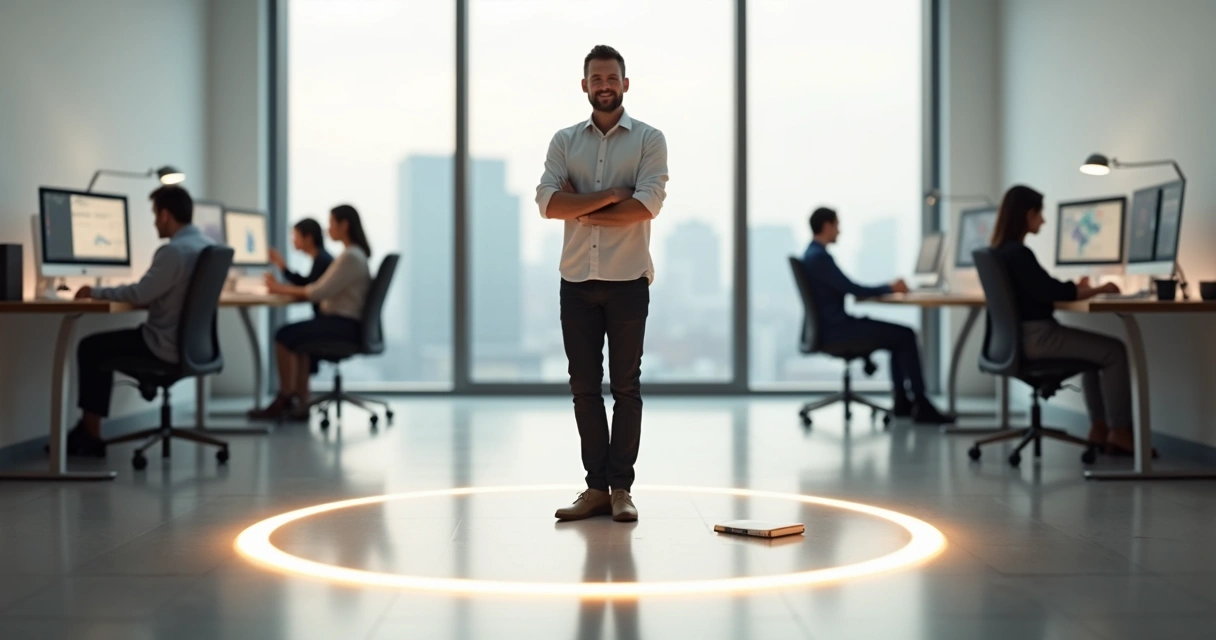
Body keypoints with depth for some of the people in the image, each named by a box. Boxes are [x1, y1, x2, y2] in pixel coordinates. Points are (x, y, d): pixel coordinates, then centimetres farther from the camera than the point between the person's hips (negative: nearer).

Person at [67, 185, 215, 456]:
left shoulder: (173, 251, -22)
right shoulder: (208, 245, 8)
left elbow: (140, 295, -21)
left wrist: (95, 292, -7)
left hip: (167, 346, -9)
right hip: (191, 343, 9)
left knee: (90, 348, 9)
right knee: (105, 345, 23)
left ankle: (91, 436, 14)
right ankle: (89, 430, 25)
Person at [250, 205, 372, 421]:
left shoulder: (351, 257, -15)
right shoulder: (353, 254, 17)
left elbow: (320, 292, -16)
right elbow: (323, 288, 16)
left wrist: (284, 289, -6)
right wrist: (286, 288, 8)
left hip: (345, 324, -10)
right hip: (341, 320, 10)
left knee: (285, 336, -13)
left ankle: (285, 401, -2)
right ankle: (300, 404, 0)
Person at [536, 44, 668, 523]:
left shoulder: (649, 139, 1)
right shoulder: (564, 141, 9)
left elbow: (647, 205, -14)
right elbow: (547, 203, -6)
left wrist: (583, 210, -8)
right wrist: (609, 196, -12)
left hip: (627, 280, -3)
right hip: (577, 280, 3)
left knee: (625, 386, 2)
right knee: (584, 386, 5)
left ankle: (621, 488, 8)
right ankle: (595, 487, 12)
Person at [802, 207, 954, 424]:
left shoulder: (814, 254, 15)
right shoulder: (819, 257, -18)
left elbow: (847, 288, 18)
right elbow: (853, 290, -20)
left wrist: (887, 287, 10)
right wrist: (890, 288, -7)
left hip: (835, 324, 10)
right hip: (834, 329, -10)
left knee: (900, 335, 12)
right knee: (905, 336, -10)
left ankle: (902, 401, 11)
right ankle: (920, 405, -8)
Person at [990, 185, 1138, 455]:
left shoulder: (1002, 250, 11)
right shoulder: (1018, 253, -19)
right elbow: (1050, 293, -18)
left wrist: (1076, 288, 17)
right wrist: (1098, 290, -6)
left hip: (1021, 335, 10)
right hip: (1034, 336, -10)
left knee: (1097, 349, 23)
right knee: (1115, 351, -3)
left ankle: (1099, 429, 20)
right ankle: (1119, 431, 4)